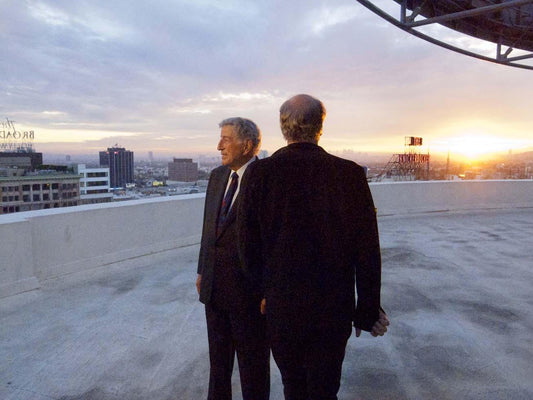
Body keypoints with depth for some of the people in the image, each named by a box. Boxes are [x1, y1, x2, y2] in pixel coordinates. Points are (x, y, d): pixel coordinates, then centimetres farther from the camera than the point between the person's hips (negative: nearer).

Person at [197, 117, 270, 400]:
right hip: (214, 286, 7)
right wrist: (202, 271, 13)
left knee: (253, 362, 14)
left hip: (249, 289, -7)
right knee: (218, 356, 25)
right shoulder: (217, 176, 6)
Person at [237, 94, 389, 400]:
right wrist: (367, 310, 4)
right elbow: (367, 251, -7)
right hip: (333, 309, 0)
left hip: (280, 307, 1)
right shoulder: (350, 173, -11)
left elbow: (248, 245, -6)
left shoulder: (260, 172, -11)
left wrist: (264, 290, 10)